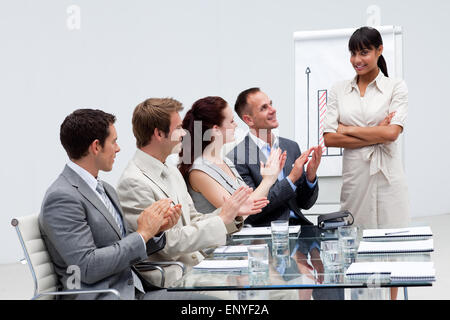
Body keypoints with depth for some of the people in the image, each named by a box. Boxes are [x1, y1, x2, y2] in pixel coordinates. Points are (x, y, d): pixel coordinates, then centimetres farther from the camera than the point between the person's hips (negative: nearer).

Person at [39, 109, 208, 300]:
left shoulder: (106, 190, 16)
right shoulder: (61, 198, -12)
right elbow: (87, 267, -19)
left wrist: (157, 230, 1)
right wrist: (142, 234, -13)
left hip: (135, 290, 9)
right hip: (98, 297, -9)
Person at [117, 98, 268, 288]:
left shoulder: (171, 171, 12)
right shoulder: (134, 182, -17)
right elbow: (169, 243, -20)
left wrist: (233, 213, 2)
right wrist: (222, 218, -16)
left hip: (197, 263, 9)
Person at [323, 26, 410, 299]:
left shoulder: (396, 87, 2)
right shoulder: (339, 90, 8)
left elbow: (392, 133, -11)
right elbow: (329, 138, -2)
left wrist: (348, 129, -5)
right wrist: (375, 134, -8)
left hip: (386, 175, -2)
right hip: (354, 174, 2)